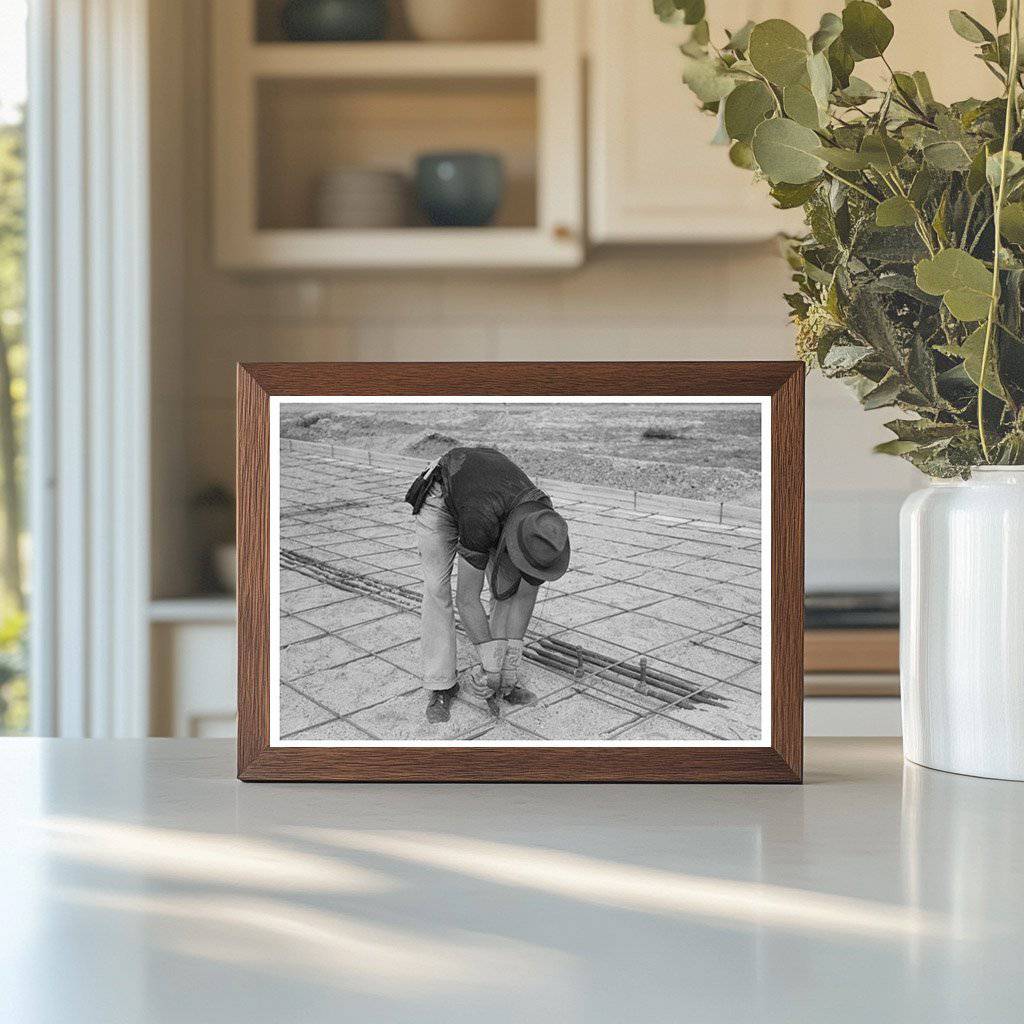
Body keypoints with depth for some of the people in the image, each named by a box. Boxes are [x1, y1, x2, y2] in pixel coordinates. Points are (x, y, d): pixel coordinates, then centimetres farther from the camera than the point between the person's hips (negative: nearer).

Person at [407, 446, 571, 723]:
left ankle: (502, 680, 3)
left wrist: (510, 662, -17)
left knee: (508, 586, -7)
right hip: (440, 495, -5)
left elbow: (525, 596, -16)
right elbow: (467, 598, -36)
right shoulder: (481, 522, -46)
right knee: (437, 589, -12)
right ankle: (440, 685, -5)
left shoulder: (545, 530, -29)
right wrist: (489, 660, -33)